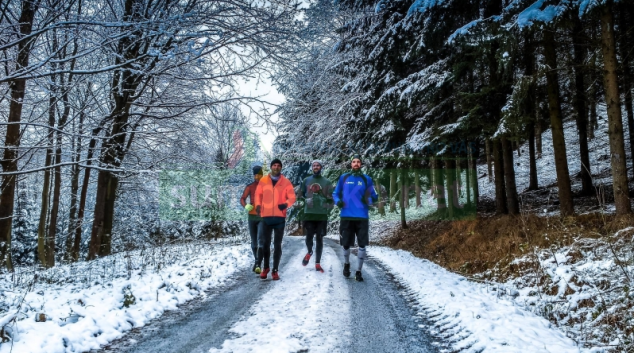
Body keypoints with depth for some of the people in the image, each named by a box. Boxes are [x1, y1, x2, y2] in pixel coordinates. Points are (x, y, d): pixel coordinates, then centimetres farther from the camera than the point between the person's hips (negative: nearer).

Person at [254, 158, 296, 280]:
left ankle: (275, 270, 9)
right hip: (266, 217, 1)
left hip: (280, 217, -1)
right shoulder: (263, 180, 7)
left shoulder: (286, 182, 3)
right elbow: (258, 194, 11)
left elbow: (292, 197, 1)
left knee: (277, 244, 3)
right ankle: (265, 268, 22)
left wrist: (286, 204, -19)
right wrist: (258, 205, -8)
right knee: (265, 243, 6)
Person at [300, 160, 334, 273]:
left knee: (319, 239, 3)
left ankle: (317, 263, 12)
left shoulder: (326, 182, 6)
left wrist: (328, 207, -10)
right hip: (309, 214, 1)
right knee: (309, 237, -2)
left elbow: (331, 199, 6)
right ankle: (309, 252, 30)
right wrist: (305, 200, -1)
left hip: (322, 215, -1)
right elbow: (301, 195, 17)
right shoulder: (306, 181, 10)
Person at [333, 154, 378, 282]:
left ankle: (358, 271, 12)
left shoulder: (367, 179, 5)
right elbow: (336, 193, 13)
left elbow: (374, 197, 10)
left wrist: (368, 199, -12)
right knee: (346, 244, 7)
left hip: (362, 217, 0)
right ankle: (346, 264, 35)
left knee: (362, 245, -2)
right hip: (346, 216, 0)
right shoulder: (343, 178, 6)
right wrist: (338, 201, -8)